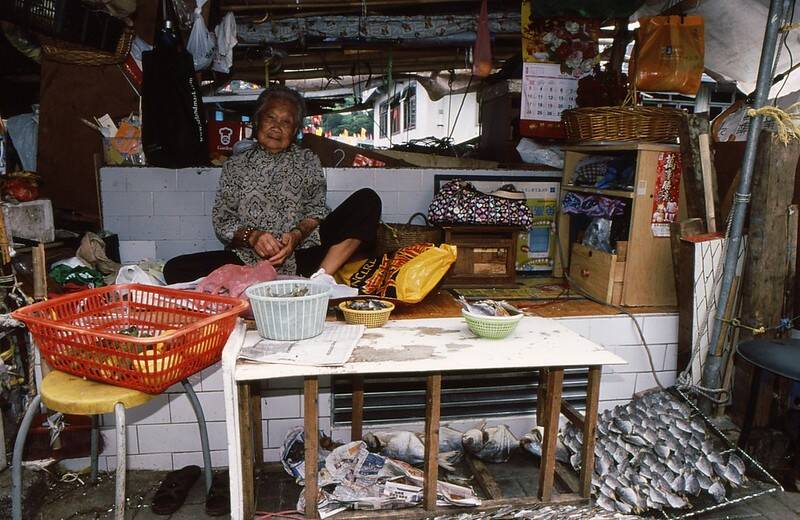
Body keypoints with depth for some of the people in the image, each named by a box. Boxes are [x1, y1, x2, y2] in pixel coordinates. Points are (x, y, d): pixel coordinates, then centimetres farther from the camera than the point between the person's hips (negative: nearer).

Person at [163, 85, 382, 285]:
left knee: (367, 200, -18)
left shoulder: (308, 161, 16)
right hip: (247, 259, 0)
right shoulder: (235, 165, 15)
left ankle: (320, 279, -28)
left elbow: (317, 209, 7)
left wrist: (297, 234, -14)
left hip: (301, 254, 0)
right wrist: (251, 236, -12)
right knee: (175, 269, -23)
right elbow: (221, 221, 9)